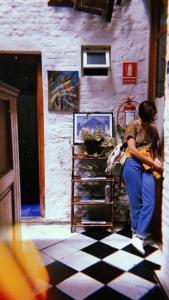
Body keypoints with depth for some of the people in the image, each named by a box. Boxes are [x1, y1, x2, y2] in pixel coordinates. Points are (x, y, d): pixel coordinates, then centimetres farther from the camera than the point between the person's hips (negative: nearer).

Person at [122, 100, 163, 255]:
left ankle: (139, 236, -7)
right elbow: (132, 150, -11)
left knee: (149, 202, -10)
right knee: (136, 202, -3)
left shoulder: (153, 129, 18)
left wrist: (157, 160, 3)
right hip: (133, 165, -5)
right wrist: (153, 163, -11)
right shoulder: (132, 126, -1)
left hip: (148, 167, 5)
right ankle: (139, 233, 14)